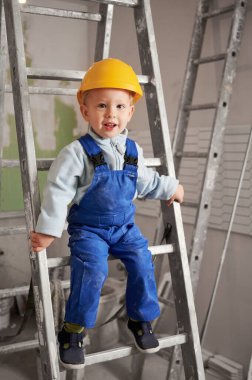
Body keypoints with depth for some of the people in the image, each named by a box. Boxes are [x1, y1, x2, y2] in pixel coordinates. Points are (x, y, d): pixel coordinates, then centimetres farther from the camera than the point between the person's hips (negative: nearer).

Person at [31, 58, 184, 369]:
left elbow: (145, 181, 21)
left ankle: (141, 320, 14)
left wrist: (170, 188, 25)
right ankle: (73, 331, -8)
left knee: (142, 263, -8)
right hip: (88, 229, -5)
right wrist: (48, 229, -18)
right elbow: (58, 190, -16)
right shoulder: (77, 152, -15)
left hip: (125, 227, 5)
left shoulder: (133, 151, 2)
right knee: (92, 269, -25)